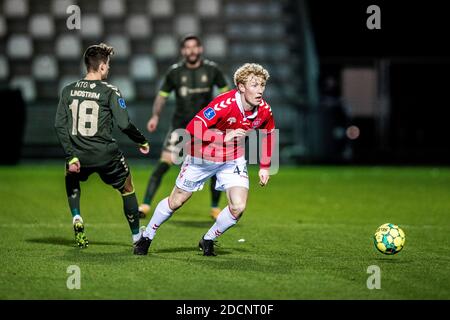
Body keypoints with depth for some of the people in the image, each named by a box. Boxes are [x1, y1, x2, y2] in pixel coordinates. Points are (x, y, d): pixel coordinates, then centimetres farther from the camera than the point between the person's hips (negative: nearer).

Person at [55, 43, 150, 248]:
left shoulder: (68, 91, 3)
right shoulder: (110, 91, -8)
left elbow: (59, 126, -1)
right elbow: (124, 124, -13)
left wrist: (71, 156, -1)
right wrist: (142, 141, 5)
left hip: (78, 155, 3)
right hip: (106, 154, -3)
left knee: (71, 181, 35)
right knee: (127, 189, 21)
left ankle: (76, 218, 12)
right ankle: (137, 236, 28)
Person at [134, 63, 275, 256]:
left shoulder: (264, 110, -15)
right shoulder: (225, 103, -32)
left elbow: (268, 134, 8)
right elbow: (193, 128, -36)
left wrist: (265, 167, 7)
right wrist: (225, 137, -39)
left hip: (233, 160, 4)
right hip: (202, 157, -4)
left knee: (238, 208, -13)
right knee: (176, 201, 10)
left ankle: (208, 241, 13)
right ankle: (146, 237, 31)